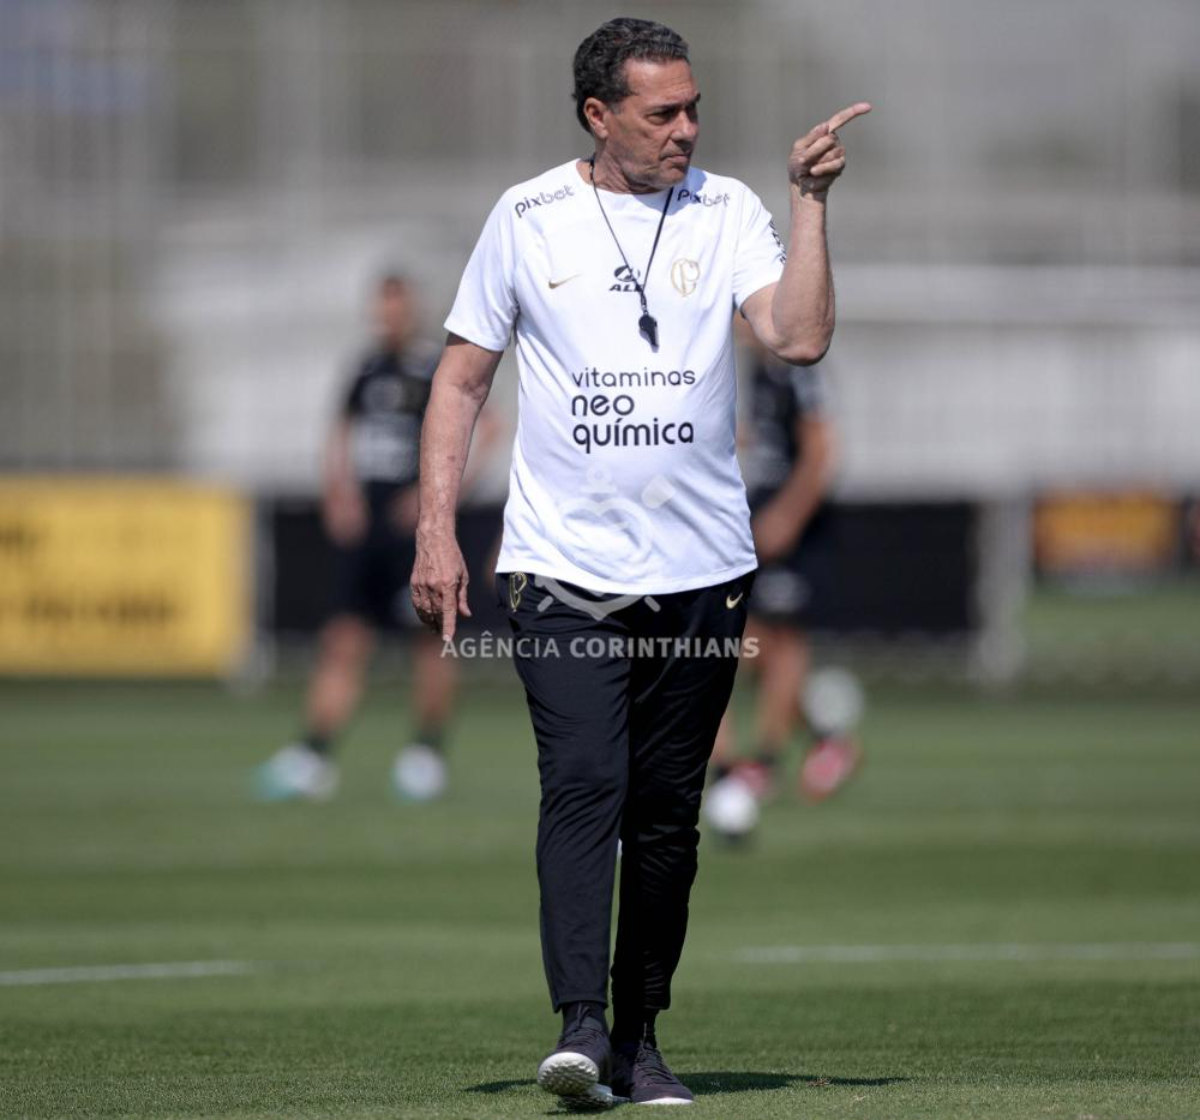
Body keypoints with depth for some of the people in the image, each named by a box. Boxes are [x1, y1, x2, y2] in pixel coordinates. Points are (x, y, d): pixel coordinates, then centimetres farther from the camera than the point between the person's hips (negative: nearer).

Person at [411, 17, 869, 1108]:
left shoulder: (727, 210, 4)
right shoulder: (526, 218, 3)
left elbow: (800, 335, -11)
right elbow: (463, 375, 9)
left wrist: (810, 203, -13)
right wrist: (437, 529, 1)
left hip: (702, 569, 2)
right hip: (563, 570, -2)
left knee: (667, 813, 5)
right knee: (584, 787, -16)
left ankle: (639, 1039, 14)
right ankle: (580, 1028, -22)